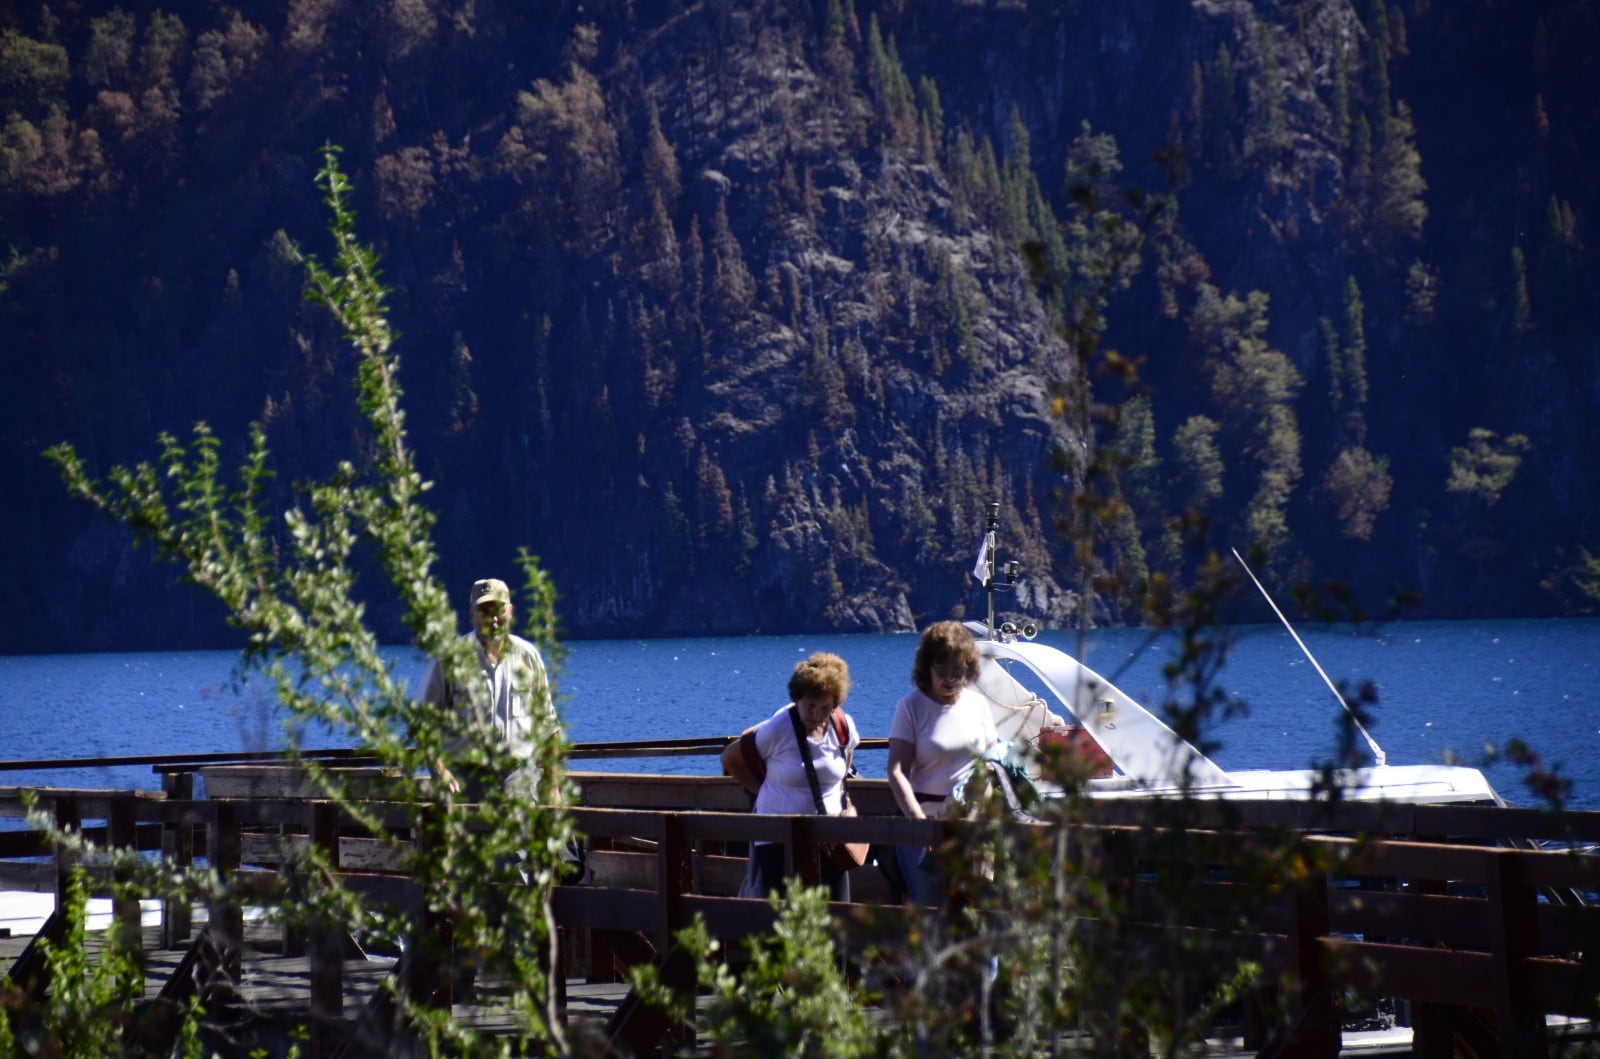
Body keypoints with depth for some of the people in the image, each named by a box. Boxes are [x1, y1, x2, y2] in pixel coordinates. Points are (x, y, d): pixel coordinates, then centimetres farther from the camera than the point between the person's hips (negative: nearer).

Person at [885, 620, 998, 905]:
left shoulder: (977, 704, 10)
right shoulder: (911, 706, -1)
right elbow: (897, 773, -9)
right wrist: (918, 818, -23)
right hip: (926, 819, -3)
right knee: (926, 905, -7)